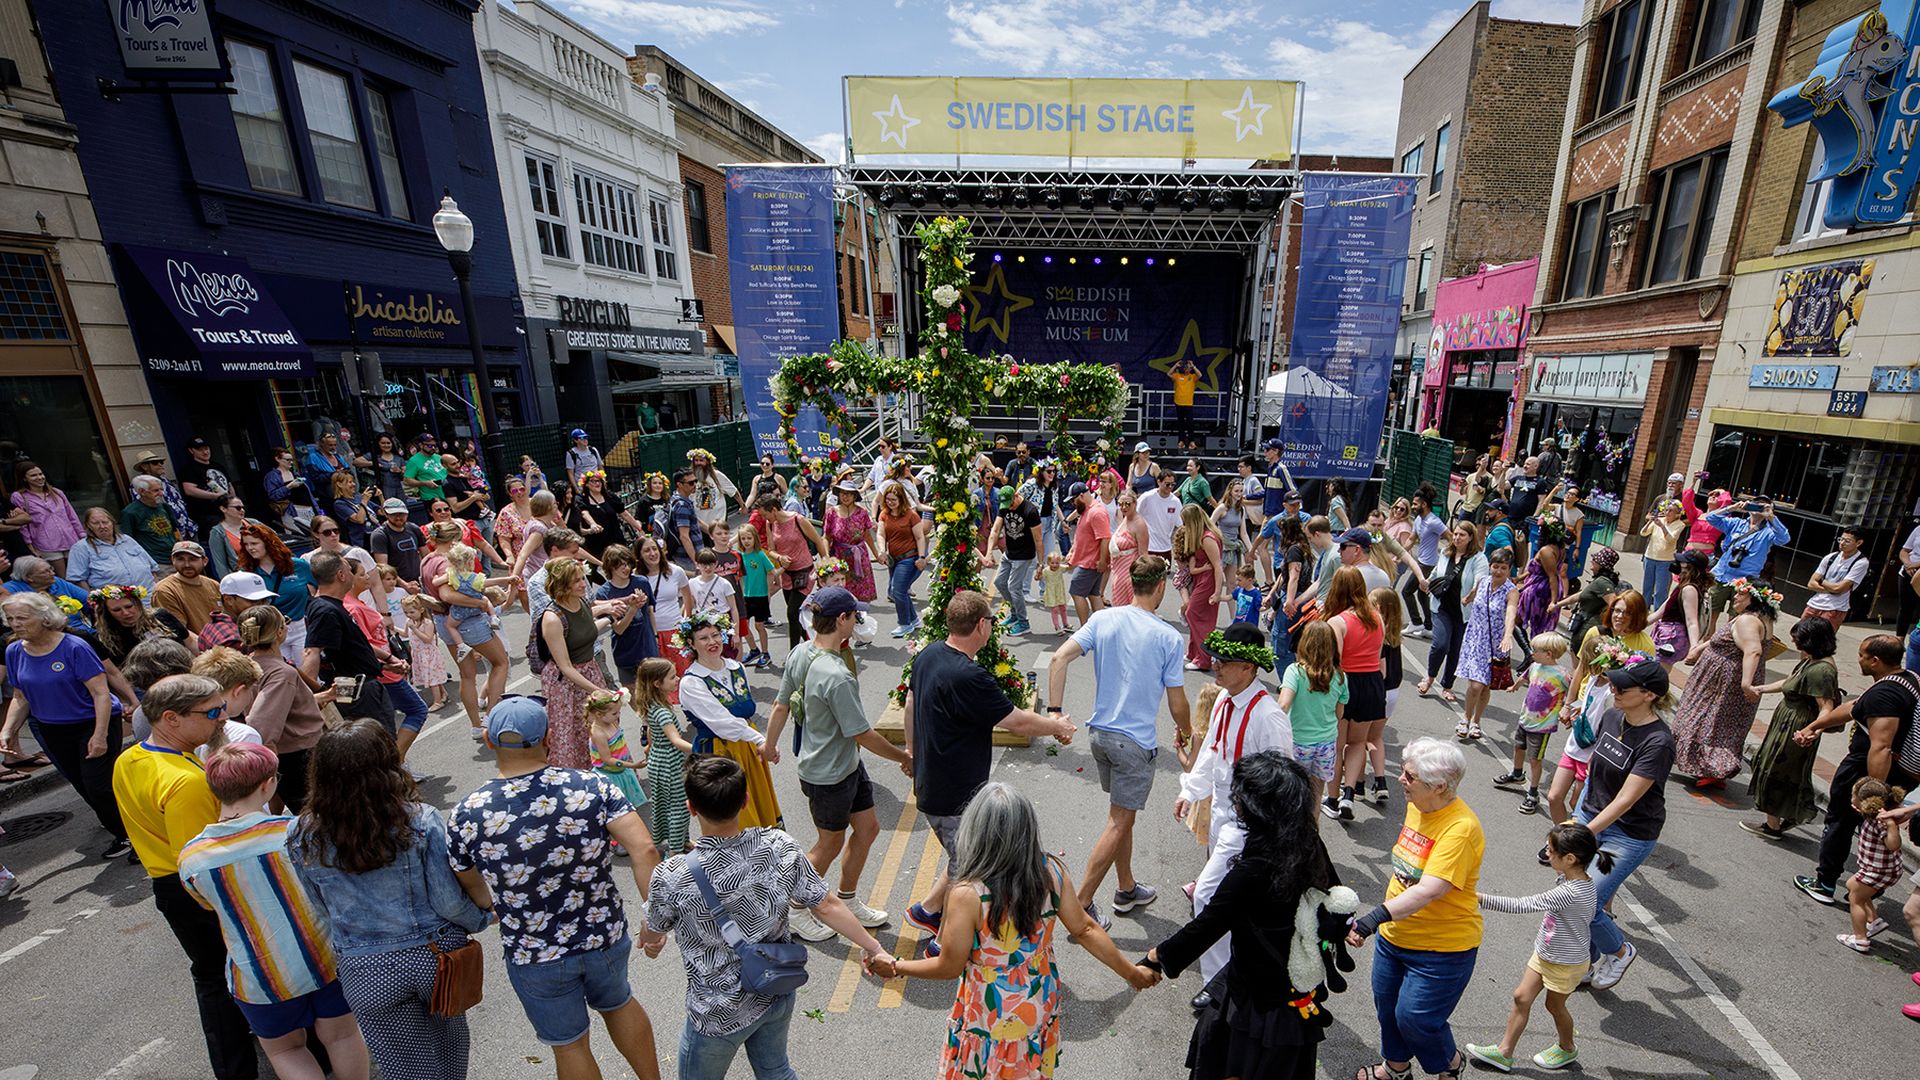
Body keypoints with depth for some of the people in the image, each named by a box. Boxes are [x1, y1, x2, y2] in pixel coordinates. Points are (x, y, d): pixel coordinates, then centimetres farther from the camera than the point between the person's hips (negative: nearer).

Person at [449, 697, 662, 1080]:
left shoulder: (467, 814, -17)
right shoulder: (592, 786, -19)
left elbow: (474, 890, 1)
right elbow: (644, 850, -27)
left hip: (534, 957, -1)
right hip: (606, 937, 1)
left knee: (569, 1046, 24)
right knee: (618, 1004, 31)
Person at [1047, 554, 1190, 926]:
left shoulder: (1102, 619, -4)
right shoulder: (1169, 637, -14)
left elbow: (1059, 659, -14)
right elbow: (1177, 704, -8)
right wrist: (1185, 734, 13)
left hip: (1099, 733, 6)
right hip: (1136, 742, -5)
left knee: (1121, 815, 23)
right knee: (1118, 824, 8)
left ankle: (1127, 889, 39)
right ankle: (1081, 903, 13)